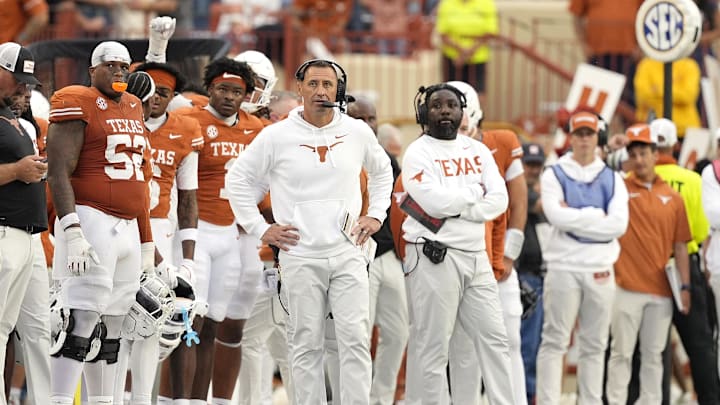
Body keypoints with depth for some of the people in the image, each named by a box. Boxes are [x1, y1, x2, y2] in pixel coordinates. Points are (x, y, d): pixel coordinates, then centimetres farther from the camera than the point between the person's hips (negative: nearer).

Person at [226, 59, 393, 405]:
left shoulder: (357, 133, 5)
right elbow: (238, 180, 7)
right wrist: (260, 229, 3)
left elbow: (382, 171, 24)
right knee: (306, 344, 2)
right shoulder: (277, 136, -2)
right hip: (300, 257, -2)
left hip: (347, 255, 2)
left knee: (356, 338, -5)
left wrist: (376, 214, 14)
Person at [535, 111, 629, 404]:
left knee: (594, 345, 6)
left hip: (600, 271, 3)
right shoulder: (554, 175, 4)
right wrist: (597, 216, -6)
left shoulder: (612, 180, 11)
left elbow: (619, 225, -4)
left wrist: (575, 218, -7)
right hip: (563, 268, -3)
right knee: (554, 342, -5)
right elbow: (557, 216, -13)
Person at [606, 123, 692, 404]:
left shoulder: (672, 198, 9)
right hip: (628, 287, -3)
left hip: (661, 289, 3)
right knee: (622, 352, -1)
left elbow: (680, 245, 11)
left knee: (654, 354, 8)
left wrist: (685, 286, 6)